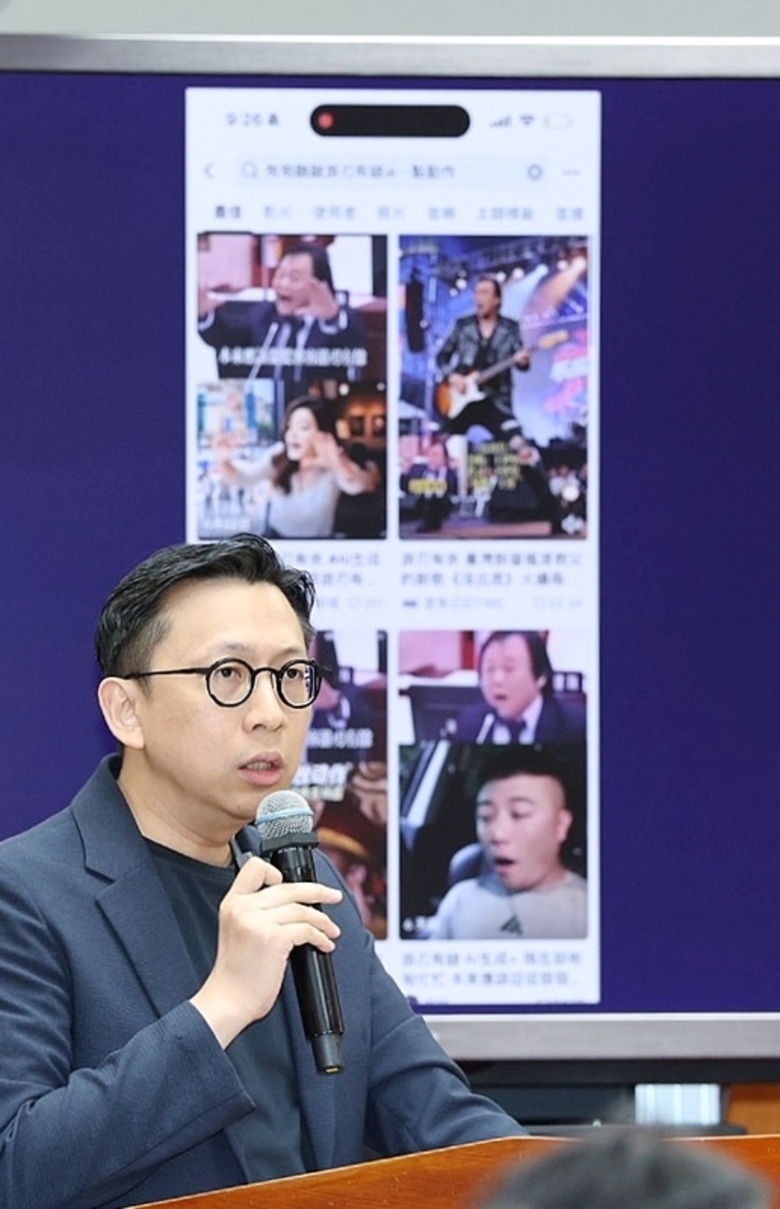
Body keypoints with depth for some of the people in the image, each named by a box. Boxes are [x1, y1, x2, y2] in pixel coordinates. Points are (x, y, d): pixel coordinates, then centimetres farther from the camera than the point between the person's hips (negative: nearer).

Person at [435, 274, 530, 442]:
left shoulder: (510, 328, 4)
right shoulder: (461, 325, 6)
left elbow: (519, 358, -2)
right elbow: (442, 356, 10)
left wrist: (522, 361, -26)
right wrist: (450, 376, -8)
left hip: (495, 401, -2)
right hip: (460, 401, 2)